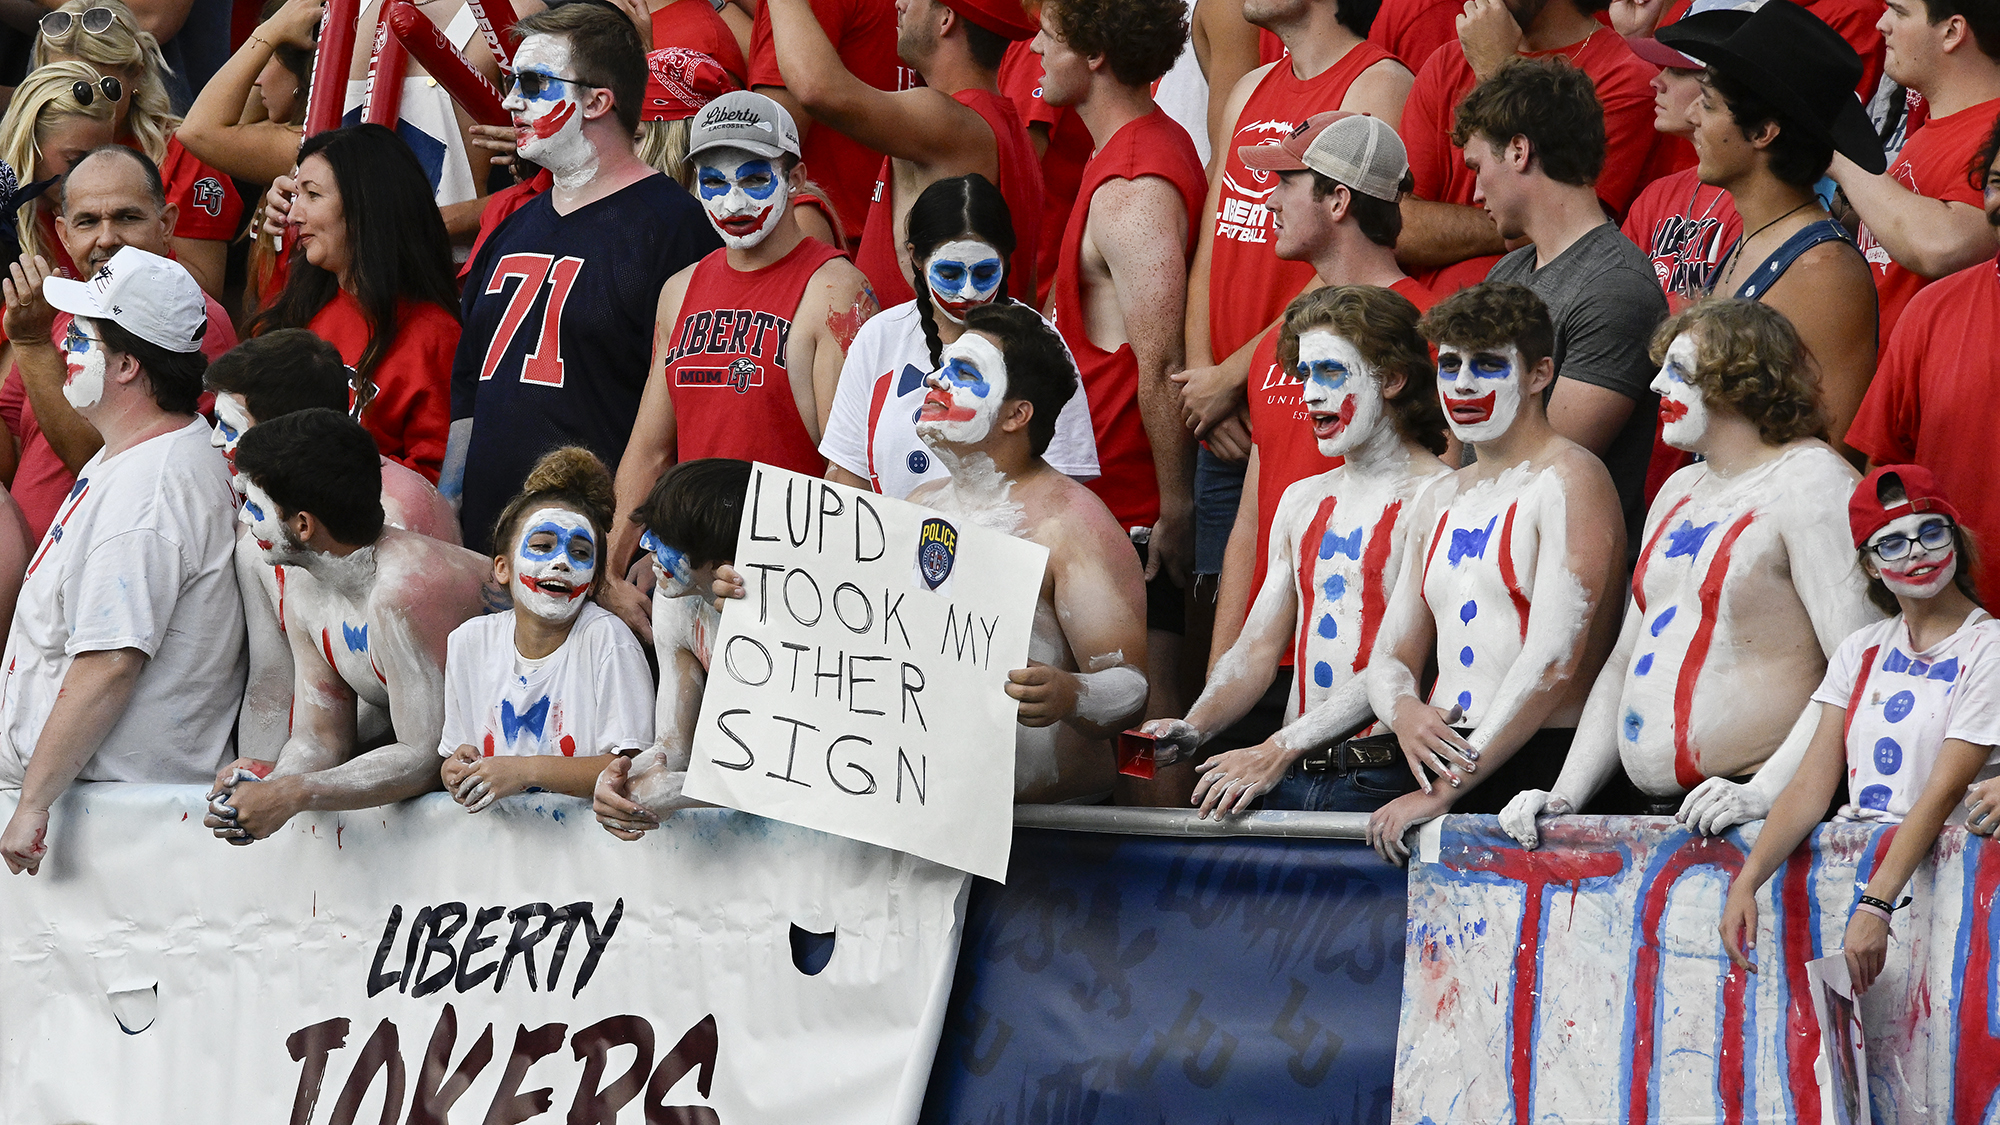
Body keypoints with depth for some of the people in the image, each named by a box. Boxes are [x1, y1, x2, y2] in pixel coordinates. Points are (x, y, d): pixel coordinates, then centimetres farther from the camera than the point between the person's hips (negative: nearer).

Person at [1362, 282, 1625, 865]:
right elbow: (1390, 657, 22)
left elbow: (1555, 661, -14)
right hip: (1445, 764, 6)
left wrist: (1442, 793, -15)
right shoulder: (1439, 502, 21)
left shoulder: (1570, 481, -4)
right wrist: (1404, 713, -4)